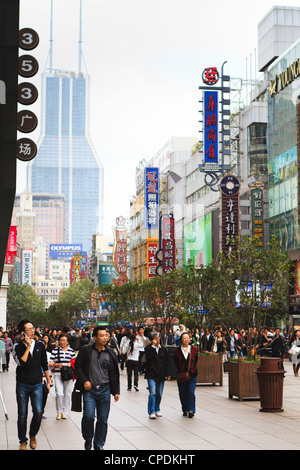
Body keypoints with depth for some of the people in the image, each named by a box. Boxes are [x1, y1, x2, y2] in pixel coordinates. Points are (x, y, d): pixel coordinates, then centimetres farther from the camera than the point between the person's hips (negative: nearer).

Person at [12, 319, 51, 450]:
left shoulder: (40, 345, 5)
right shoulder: (17, 347, -4)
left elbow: (44, 365, 12)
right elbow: (21, 362, -20)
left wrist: (48, 381, 12)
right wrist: (28, 347, -17)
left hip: (37, 384, 2)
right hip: (22, 385, -2)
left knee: (38, 412, -10)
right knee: (22, 415, 4)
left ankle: (33, 435, 16)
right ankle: (23, 441, 18)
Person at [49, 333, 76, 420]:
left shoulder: (71, 351, 9)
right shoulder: (55, 350, 4)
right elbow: (50, 363, 2)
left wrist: (70, 364, -5)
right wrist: (57, 365, -16)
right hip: (58, 374, -2)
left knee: (67, 394, 4)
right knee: (59, 394, -11)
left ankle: (65, 412, 16)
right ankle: (59, 412, 7)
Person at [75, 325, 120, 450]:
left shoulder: (110, 353, 6)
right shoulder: (86, 350, -1)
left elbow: (114, 374, 10)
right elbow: (78, 366, 4)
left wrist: (116, 391, 7)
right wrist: (84, 381, -8)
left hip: (104, 390, 2)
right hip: (89, 389, -2)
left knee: (103, 419, 5)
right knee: (89, 416, -14)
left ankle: (99, 445, 20)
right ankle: (88, 439, 13)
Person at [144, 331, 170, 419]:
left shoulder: (163, 349, 11)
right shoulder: (149, 348, 0)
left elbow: (166, 362, 15)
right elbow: (148, 357, -21)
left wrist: (167, 374, 11)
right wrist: (153, 345, -19)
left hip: (161, 375, 4)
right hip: (151, 374, -4)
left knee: (159, 394, 8)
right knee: (153, 393, -14)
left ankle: (157, 410, 23)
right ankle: (151, 412, -11)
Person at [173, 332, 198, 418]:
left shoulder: (193, 349, 3)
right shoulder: (177, 350, 0)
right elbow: (176, 362, 12)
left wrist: (192, 368, 8)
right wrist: (180, 370, 5)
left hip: (192, 374, 0)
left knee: (191, 393, -9)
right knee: (182, 394, 5)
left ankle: (191, 410, -7)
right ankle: (185, 410, 19)